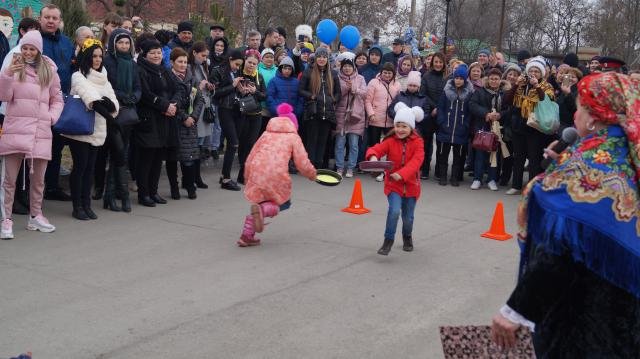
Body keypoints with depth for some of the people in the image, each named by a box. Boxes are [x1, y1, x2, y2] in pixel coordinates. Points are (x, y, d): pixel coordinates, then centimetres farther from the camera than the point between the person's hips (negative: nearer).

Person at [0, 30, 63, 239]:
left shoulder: (49, 71, 11)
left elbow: (57, 100, 17)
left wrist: (52, 117, 1)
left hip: (40, 131, 2)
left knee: (38, 178, 12)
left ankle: (35, 216, 27)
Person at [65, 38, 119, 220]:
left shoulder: (103, 78, 14)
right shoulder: (78, 77, -5)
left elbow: (114, 104, 6)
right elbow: (92, 100, -19)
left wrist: (108, 102, -16)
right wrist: (108, 116, -28)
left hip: (97, 130, 6)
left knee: (90, 167, 9)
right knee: (80, 167, -2)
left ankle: (86, 204, 15)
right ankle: (77, 206, 5)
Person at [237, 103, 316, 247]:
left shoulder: (266, 134, 21)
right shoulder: (293, 137, 12)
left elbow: (250, 158, 19)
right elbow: (303, 163, 5)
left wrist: (247, 177, 29)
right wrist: (312, 175, 24)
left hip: (257, 174, 4)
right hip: (276, 176, -4)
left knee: (260, 202, 23)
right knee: (284, 203, 18)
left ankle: (247, 236, 15)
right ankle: (263, 210, -13)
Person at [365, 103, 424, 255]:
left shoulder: (417, 142, -8)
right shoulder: (390, 141, -4)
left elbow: (416, 161, -21)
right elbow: (376, 149, -15)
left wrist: (402, 173, -35)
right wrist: (373, 156, -41)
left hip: (411, 184, 1)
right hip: (393, 184, -1)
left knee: (408, 217, 11)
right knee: (394, 210, -22)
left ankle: (407, 237, 43)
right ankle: (388, 240, -5)